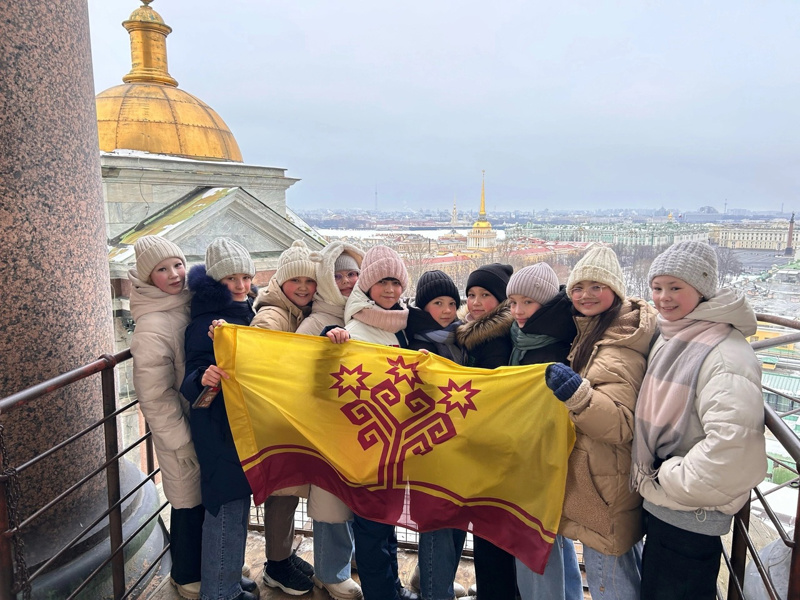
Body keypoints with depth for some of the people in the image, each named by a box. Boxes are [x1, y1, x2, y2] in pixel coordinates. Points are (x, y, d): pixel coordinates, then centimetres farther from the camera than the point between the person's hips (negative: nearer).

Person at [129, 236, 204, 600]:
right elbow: (154, 397, -18)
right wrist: (182, 443, -13)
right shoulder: (151, 328, -21)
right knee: (189, 504, 10)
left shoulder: (191, 305, -2)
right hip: (181, 432, -6)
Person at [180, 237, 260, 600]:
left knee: (239, 505, 21)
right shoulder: (206, 323, -18)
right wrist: (203, 378, -42)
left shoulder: (245, 314, 6)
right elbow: (191, 379, -21)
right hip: (219, 430, -9)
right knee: (225, 509, 2)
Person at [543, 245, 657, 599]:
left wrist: (578, 394, -42)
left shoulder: (619, 350, -23)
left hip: (606, 494, -10)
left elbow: (622, 426, -29)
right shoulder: (592, 332, 7)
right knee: (630, 569, 28)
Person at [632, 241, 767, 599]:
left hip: (692, 514, -8)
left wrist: (670, 481, -21)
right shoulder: (669, 339, 7)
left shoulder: (725, 354, -23)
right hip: (661, 503, 9)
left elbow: (732, 445, -33)